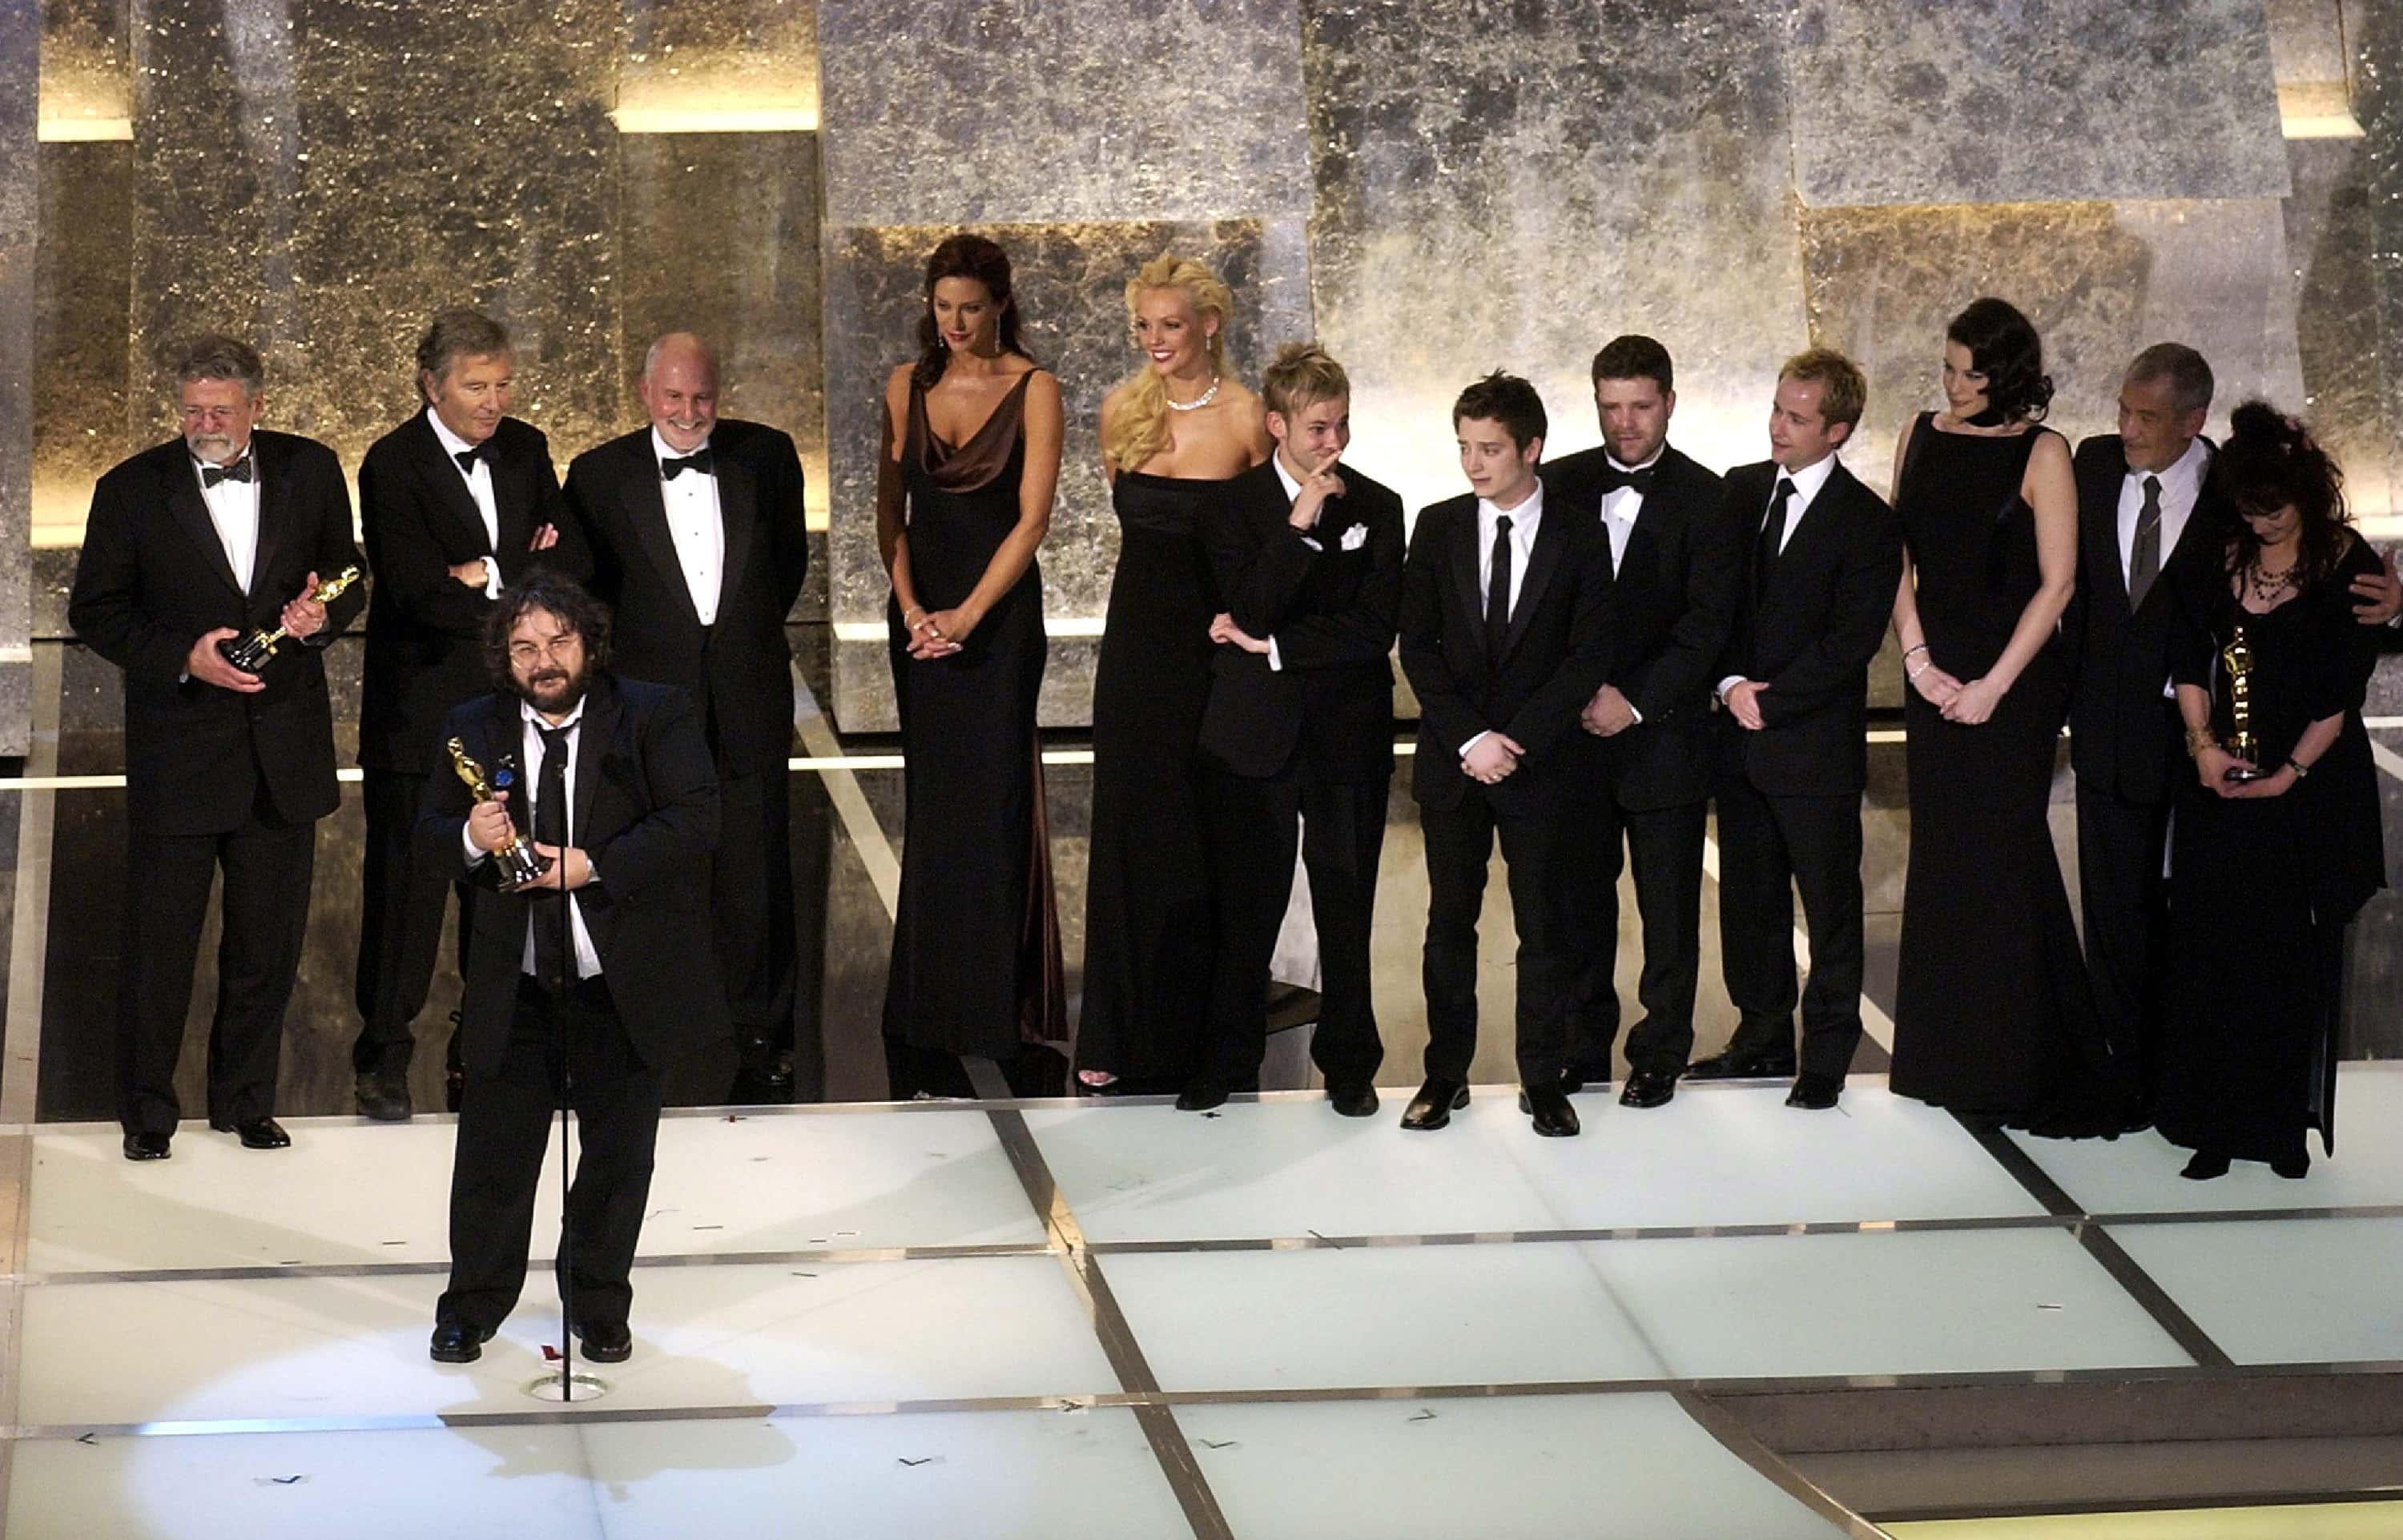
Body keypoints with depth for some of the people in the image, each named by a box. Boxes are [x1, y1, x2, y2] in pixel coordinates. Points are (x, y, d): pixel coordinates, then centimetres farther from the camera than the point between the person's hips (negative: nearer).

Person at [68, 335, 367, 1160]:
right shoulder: (131, 490, -5)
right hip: (177, 744, -2)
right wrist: (183, 656, -16)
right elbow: (95, 611, -1)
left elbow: (348, 579, 12)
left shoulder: (311, 472, 1)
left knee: (269, 938, 11)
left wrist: (323, 614, -11)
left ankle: (246, 1100, 26)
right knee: (159, 938, 3)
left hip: (284, 743, 2)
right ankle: (146, 1109, 18)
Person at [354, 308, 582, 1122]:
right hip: (421, 710, -5)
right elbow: (422, 594, -19)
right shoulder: (393, 465, -11)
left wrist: (491, 577, -13)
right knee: (406, 878, 0)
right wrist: (524, 585, -9)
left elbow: (570, 560, 2)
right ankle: (386, 1053, 11)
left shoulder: (525, 450, 8)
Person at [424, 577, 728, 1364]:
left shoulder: (655, 716, -6)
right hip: (513, 989, 2)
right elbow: (427, 834, 8)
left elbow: (695, 820, -15)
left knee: (618, 1156, 10)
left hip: (626, 984, -2)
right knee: (493, 1151, 6)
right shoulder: (475, 729, 4)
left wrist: (588, 866, -22)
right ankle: (471, 1307, 23)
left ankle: (600, 1309, 28)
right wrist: (470, 840, -16)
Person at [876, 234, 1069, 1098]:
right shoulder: (908, 386, 8)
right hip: (921, 613, 4)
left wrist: (967, 614, -16)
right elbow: (890, 509, 8)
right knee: (931, 800, 8)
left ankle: (1005, 1009, 0)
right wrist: (911, 609, -4)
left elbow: (1032, 517, -10)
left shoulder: (1033, 390, -5)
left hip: (999, 610, -4)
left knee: (993, 798, -6)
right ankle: (930, 1011, 15)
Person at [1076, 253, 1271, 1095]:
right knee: (1129, 828, 6)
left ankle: (1200, 1032, 12)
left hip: (1217, 638, -3)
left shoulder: (1244, 415, -7)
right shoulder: (1123, 410, 5)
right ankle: (1120, 1036, 14)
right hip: (1140, 637, 4)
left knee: (1204, 835, 2)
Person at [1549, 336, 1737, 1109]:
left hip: (1665, 733, -2)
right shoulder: (1563, 484, 6)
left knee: (1669, 908, 4)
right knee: (1581, 897, 9)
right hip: (1575, 728, 3)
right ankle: (1585, 1045, 20)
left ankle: (1660, 1053, 15)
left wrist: (1635, 700, -15)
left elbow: (1707, 623, -8)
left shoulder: (1705, 499, -2)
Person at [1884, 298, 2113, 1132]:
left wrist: (1995, 684, -12)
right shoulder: (1921, 436, 7)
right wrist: (1919, 658, -3)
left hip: (2014, 676, -5)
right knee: (1942, 853, 8)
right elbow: (1900, 558, 8)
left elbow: (2057, 582, -9)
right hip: (1934, 674, 5)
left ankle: (2033, 1066, 7)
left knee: (2004, 853, -3)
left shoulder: (2041, 454, -8)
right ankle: (1951, 1055, 19)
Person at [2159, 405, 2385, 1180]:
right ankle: (2217, 1123, 7)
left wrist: (2291, 774, -12)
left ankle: (2288, 1122, 14)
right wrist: (2202, 743, -7)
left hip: (2314, 782, -2)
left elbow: (2342, 693, -7)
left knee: (2297, 954, 3)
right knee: (2211, 947, -1)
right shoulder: (2211, 557, 4)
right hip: (2220, 779, 3)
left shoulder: (2348, 566, -6)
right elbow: (2188, 661, 7)